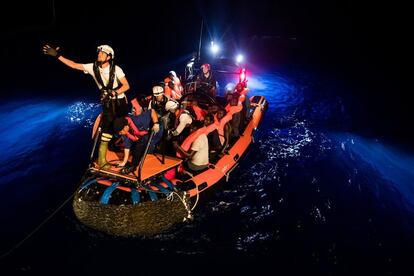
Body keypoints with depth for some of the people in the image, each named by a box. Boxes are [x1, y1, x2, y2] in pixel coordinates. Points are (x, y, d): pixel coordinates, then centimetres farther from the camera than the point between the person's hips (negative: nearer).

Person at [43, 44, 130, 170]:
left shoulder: (116, 69, -16)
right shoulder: (93, 67, -8)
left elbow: (126, 86, -17)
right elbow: (74, 65, -8)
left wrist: (113, 92, -31)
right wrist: (57, 55, -13)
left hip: (120, 101, -1)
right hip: (107, 102, 1)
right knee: (107, 126, -11)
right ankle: (101, 159, -8)